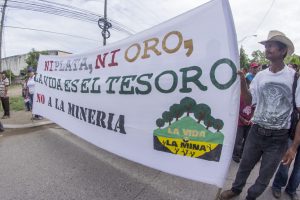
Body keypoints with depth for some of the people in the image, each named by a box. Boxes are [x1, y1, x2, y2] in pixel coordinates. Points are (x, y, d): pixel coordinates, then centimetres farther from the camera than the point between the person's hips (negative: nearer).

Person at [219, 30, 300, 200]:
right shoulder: (260, 76, 0)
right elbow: (249, 100, 7)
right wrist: (243, 82, -10)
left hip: (278, 138, -3)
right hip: (256, 132, 3)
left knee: (265, 176, 15)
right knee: (244, 166, 20)